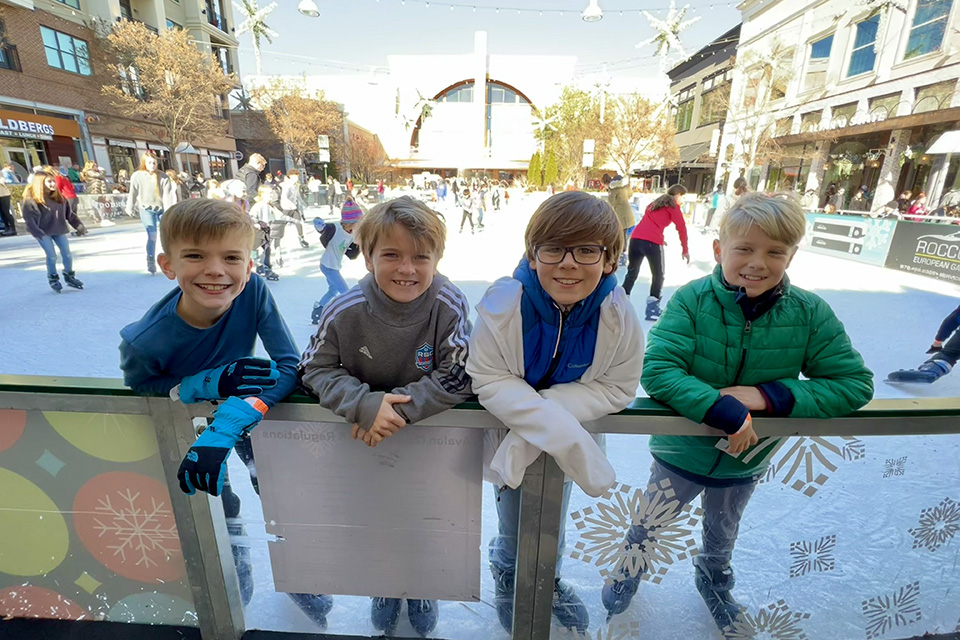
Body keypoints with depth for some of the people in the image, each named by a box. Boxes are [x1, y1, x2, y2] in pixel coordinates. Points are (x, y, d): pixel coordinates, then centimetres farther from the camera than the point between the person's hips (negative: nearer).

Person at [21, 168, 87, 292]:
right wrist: (38, 234, -24)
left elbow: (69, 213, 11)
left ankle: (69, 276, 21)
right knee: (52, 256, -5)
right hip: (43, 232, -5)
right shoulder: (31, 199, -12)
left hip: (58, 230, 5)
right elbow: (29, 219, -15)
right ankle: (53, 279, 16)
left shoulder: (59, 197, 4)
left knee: (67, 254, 3)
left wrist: (79, 225, 4)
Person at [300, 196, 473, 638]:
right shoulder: (345, 312, -22)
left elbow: (456, 379, -24)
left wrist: (398, 407, -33)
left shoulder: (450, 307, -26)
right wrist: (366, 404, -31)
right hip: (367, 433, 2)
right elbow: (316, 370, -13)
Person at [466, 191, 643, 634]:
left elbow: (617, 388, -17)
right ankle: (507, 575, 56)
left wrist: (549, 408, -30)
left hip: (569, 439, 2)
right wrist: (556, 427, -35)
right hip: (509, 434, -1)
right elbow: (489, 380, -24)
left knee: (554, 520, 25)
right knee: (513, 522, 19)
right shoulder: (503, 303, -30)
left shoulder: (620, 315, -23)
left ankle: (549, 579, 60)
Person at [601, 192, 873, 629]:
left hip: (747, 461, 3)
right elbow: (655, 369, -32)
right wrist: (724, 412, -38)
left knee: (723, 532, 33)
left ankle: (714, 578, 65)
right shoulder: (692, 300, -26)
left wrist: (768, 395, -28)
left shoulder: (810, 313, -17)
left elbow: (854, 384, -14)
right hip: (681, 450, -3)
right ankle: (630, 567, 56)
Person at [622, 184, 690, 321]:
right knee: (658, 275, 10)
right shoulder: (673, 206, 10)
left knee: (632, 272, 18)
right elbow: (681, 228, 5)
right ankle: (652, 307, 7)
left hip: (636, 238, 5)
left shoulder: (655, 202, 28)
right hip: (652, 242, -5)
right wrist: (685, 250, 10)